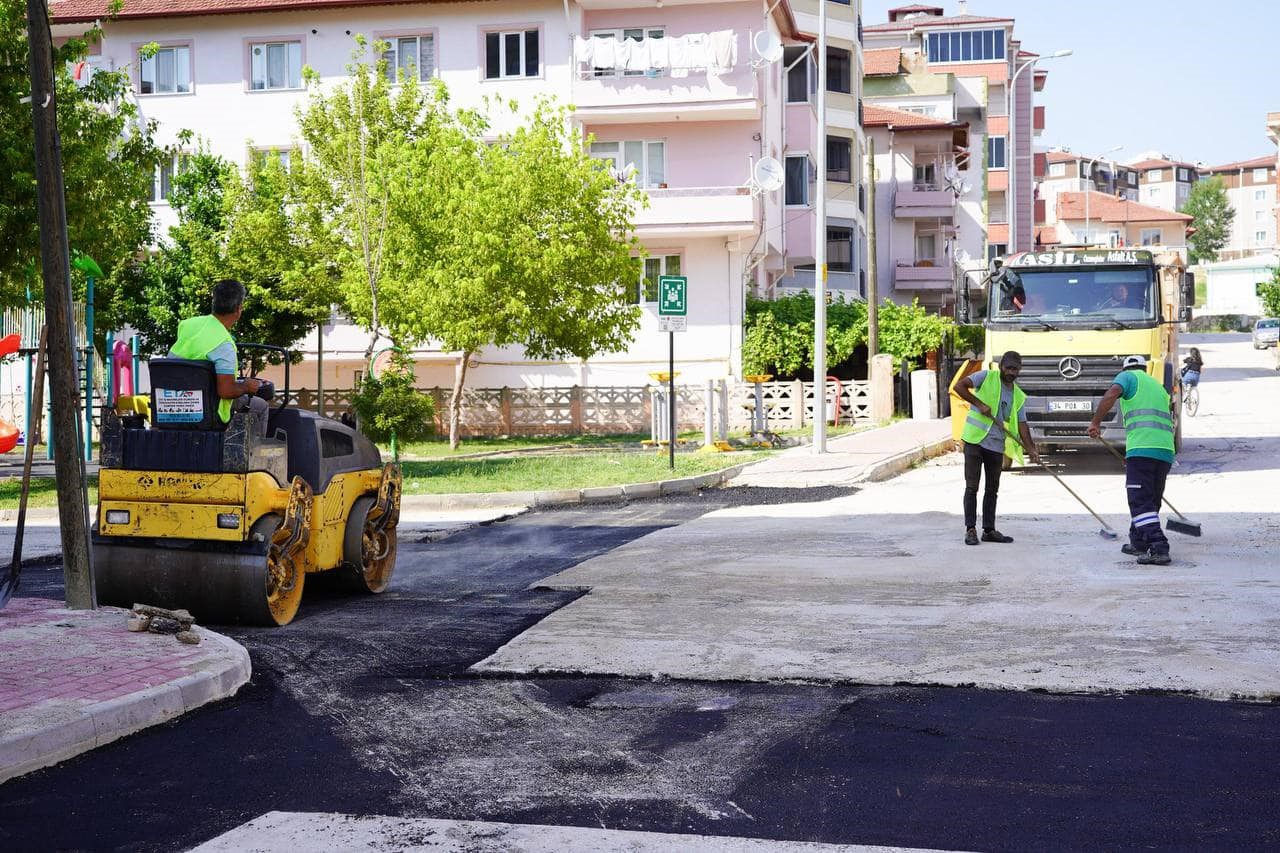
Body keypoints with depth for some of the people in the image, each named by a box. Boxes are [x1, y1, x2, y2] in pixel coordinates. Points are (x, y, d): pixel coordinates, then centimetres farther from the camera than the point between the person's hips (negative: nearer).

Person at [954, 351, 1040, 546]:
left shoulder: (1018, 396, 11)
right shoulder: (987, 377, -1)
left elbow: (1022, 425, 7)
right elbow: (959, 386, -9)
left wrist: (1031, 449, -5)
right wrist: (979, 404, -15)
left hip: (997, 446, 5)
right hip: (975, 440, -5)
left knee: (992, 489, 11)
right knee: (972, 486, -3)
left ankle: (989, 530, 19)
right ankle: (970, 529, 1)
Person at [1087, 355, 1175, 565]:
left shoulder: (1128, 377, 10)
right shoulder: (1158, 386, 31)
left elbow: (1111, 394, -13)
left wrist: (1095, 422, -10)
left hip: (1142, 449, -8)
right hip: (1166, 451, 8)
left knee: (1141, 502, -10)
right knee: (1151, 500, 19)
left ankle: (1159, 549, -21)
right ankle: (1138, 543, 32)